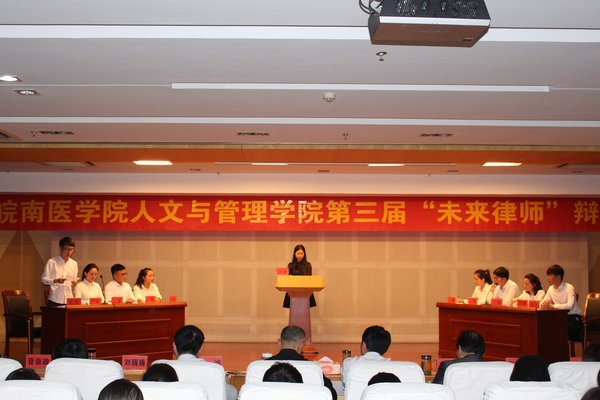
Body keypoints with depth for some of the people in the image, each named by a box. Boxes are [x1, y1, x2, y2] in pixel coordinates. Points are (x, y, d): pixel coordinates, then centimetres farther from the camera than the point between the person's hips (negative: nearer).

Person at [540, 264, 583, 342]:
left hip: (573, 317, -6)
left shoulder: (569, 288, -15)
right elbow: (542, 304, 6)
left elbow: (570, 305, -29)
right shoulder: (551, 289, 5)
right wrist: (545, 304, -18)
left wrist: (553, 306, -27)